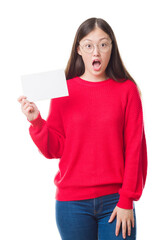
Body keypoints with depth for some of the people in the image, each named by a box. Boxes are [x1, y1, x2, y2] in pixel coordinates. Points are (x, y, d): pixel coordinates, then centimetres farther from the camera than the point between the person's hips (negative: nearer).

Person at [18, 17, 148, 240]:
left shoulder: (127, 90, 0)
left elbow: (135, 148, -2)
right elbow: (54, 149, 3)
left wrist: (127, 201, -7)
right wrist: (37, 122, -13)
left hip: (115, 200, -1)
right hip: (72, 202, 1)